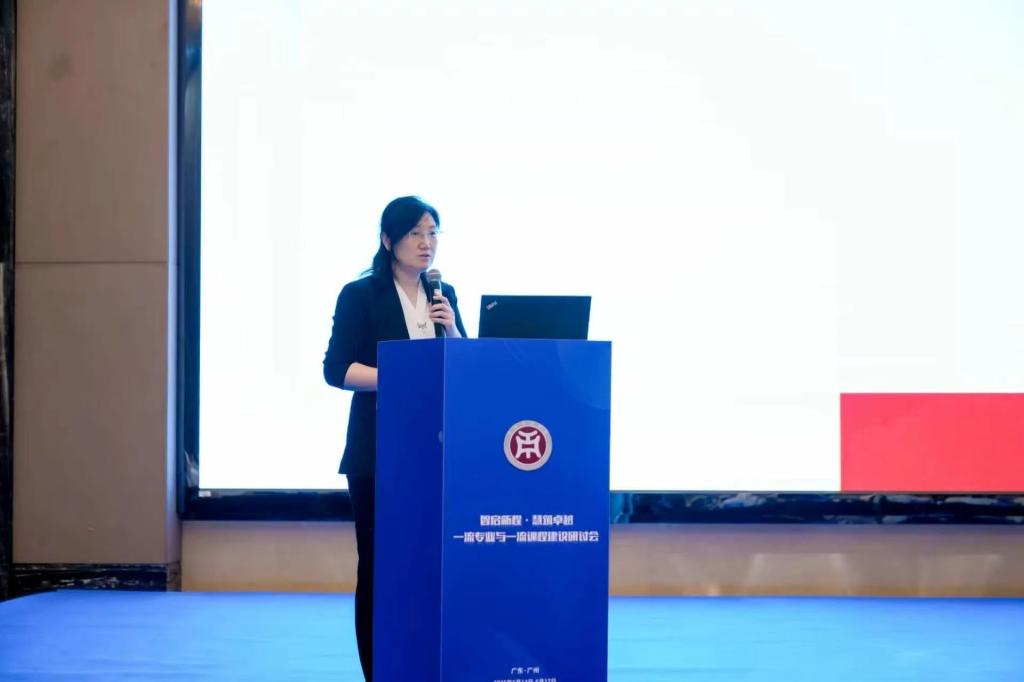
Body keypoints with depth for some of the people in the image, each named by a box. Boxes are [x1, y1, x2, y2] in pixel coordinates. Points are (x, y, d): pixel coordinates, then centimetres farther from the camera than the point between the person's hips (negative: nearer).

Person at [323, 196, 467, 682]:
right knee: (378, 563, -1)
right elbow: (335, 369, -9)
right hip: (378, 449, -4)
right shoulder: (360, 295, -3)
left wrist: (451, 330, -7)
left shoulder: (444, 295, 11)